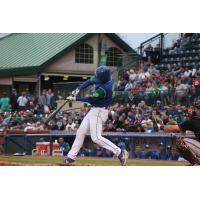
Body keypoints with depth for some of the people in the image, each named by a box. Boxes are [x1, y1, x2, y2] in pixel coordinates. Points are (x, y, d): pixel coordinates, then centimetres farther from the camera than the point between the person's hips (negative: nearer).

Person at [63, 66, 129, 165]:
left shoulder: (103, 89, -29)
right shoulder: (105, 78, -4)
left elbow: (90, 99, -17)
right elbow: (89, 81, 10)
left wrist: (75, 98, -7)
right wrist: (78, 90, -2)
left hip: (98, 112, -10)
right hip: (94, 110, 10)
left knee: (96, 137, -13)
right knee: (80, 132, 12)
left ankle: (120, 152, -14)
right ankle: (71, 156, 20)